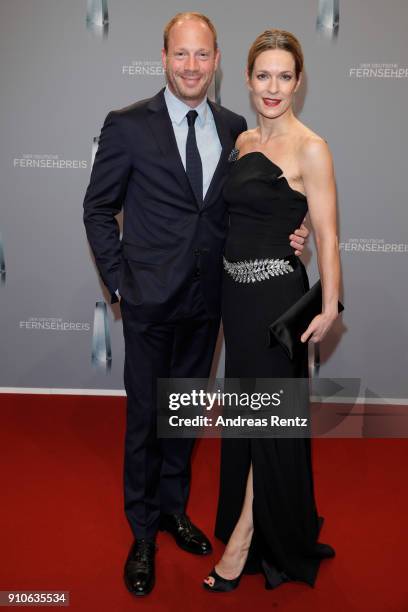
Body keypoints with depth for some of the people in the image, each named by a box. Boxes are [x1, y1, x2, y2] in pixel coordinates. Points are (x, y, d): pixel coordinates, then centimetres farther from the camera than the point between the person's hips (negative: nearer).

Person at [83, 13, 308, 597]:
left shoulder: (234, 128, 5)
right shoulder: (128, 126, -7)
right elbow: (99, 208, -2)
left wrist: (282, 236, -4)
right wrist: (118, 280, -6)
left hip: (207, 298, 4)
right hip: (150, 299, -4)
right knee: (145, 416, 8)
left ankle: (174, 506, 39)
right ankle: (143, 532, 28)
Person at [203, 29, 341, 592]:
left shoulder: (310, 148, -11)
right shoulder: (243, 141, 10)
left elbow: (327, 234, -14)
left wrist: (329, 308, -18)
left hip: (276, 293, -7)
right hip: (236, 291, 7)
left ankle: (244, 538, 22)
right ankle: (251, 523, 38)